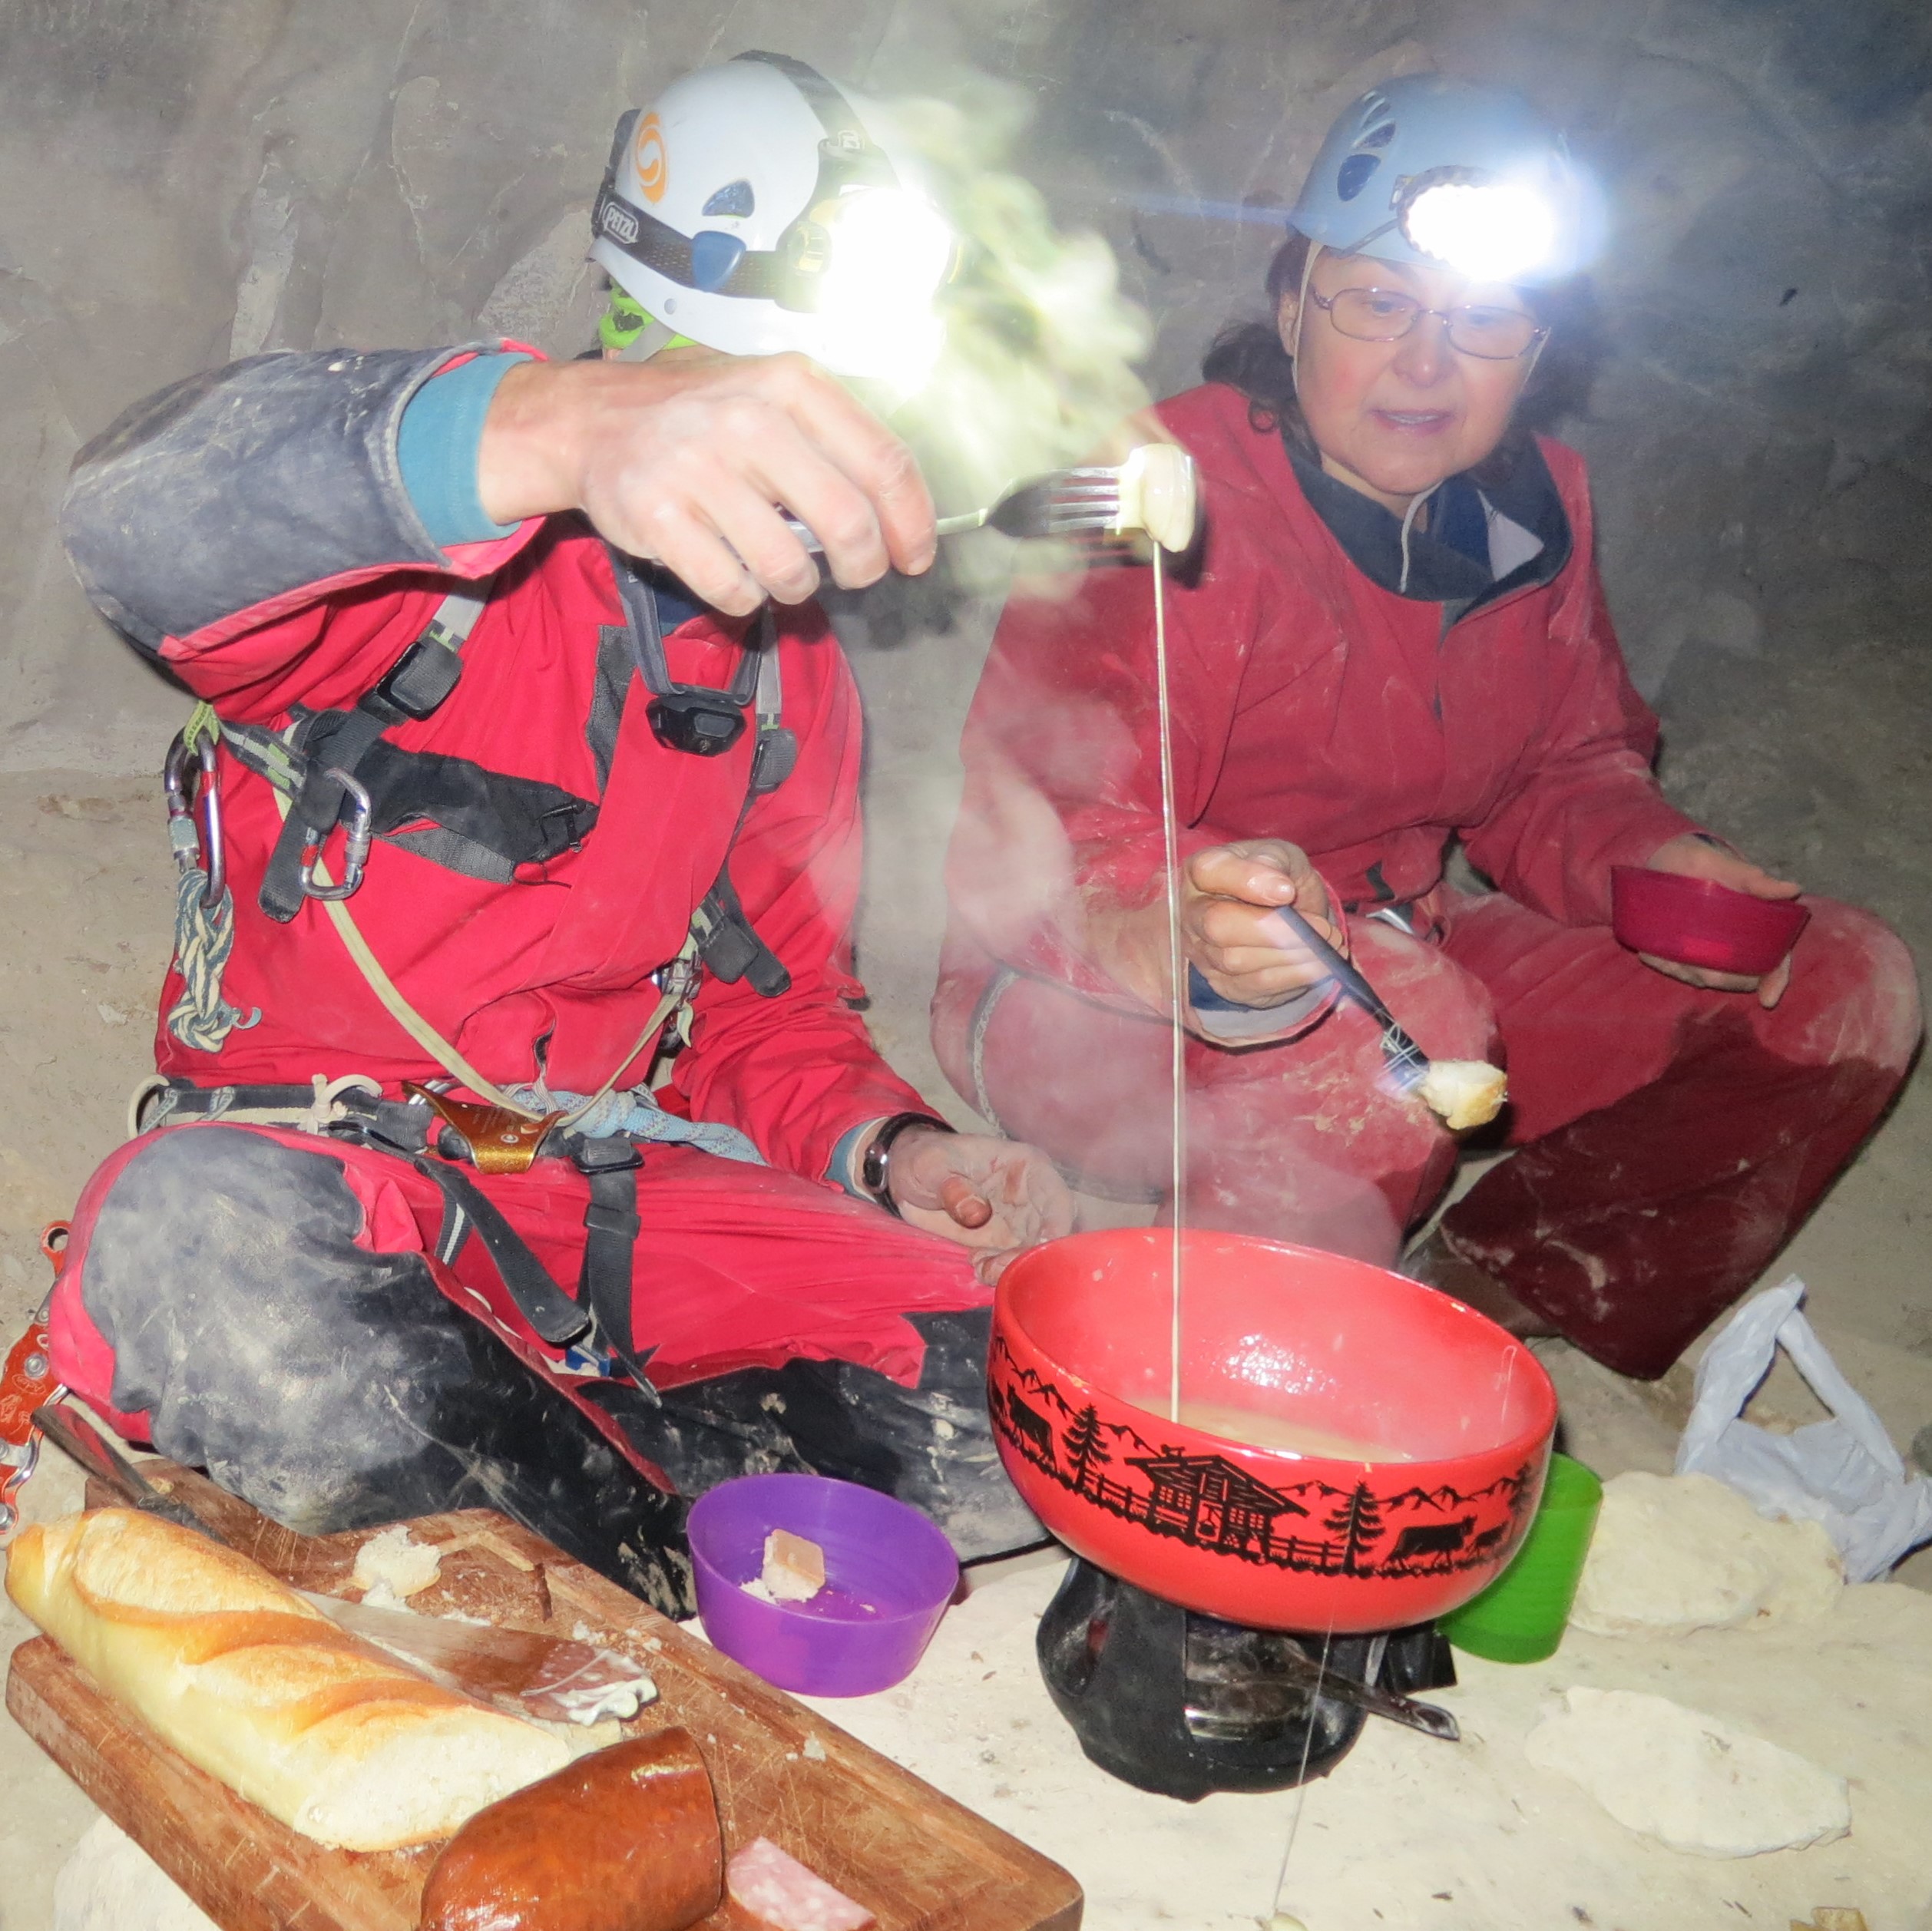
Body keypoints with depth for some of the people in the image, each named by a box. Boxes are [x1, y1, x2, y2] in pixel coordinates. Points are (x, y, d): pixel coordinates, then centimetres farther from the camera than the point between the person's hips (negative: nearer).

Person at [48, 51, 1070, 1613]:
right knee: (201, 1249, -41)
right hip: (312, 1161, -4)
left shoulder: (791, 667, 13)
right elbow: (145, 513, -34)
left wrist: (893, 1149, -6)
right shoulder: (430, 540, -10)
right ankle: (668, 1561, -17)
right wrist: (562, 426, -53)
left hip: (615, 1188, 5)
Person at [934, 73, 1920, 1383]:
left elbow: (1562, 774, 15)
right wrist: (1180, 930, -49)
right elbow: (1024, 850, -27)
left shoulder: (1535, 509, 3)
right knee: (1402, 1023, -40)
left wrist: (1646, 861, -8)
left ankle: (1485, 1315, 4)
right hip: (1090, 1009, -7)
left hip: (1399, 952, 7)